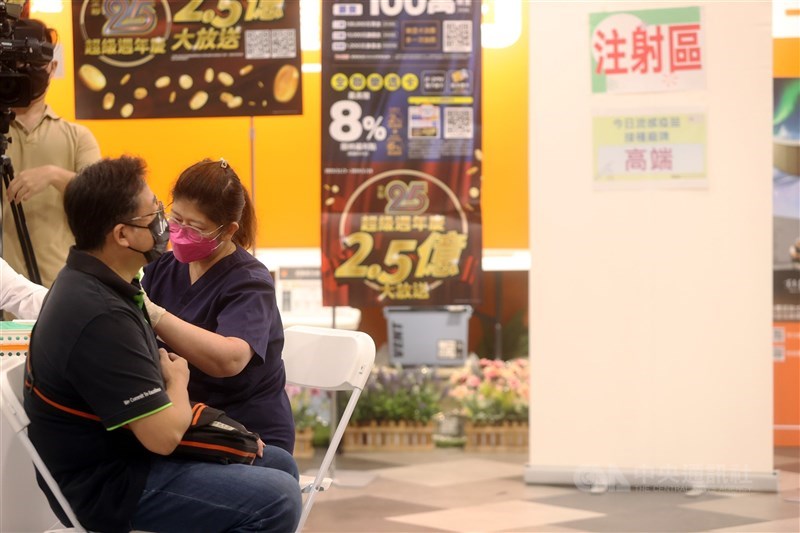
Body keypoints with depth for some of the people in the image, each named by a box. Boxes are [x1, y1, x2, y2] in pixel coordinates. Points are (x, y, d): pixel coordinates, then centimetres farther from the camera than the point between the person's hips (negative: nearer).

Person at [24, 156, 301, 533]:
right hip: (108, 485, -10)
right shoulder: (101, 317, -29)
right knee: (278, 500, -18)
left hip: (117, 453, 10)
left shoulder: (87, 282, 4)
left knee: (278, 464, 16)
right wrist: (178, 380, -8)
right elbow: (164, 435, -27)